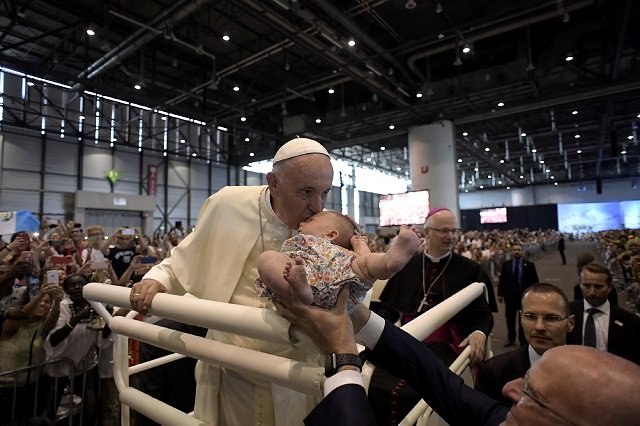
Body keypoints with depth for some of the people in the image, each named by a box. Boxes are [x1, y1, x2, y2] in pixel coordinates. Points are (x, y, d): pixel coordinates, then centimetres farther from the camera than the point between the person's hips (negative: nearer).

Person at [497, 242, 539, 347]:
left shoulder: (529, 264, -4)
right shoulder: (506, 264, 0)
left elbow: (535, 281, -2)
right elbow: (502, 279, 2)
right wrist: (500, 294, 2)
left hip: (524, 295, -1)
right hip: (510, 295, 2)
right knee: (510, 318, 12)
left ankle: (523, 341, 23)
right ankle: (510, 338, 28)